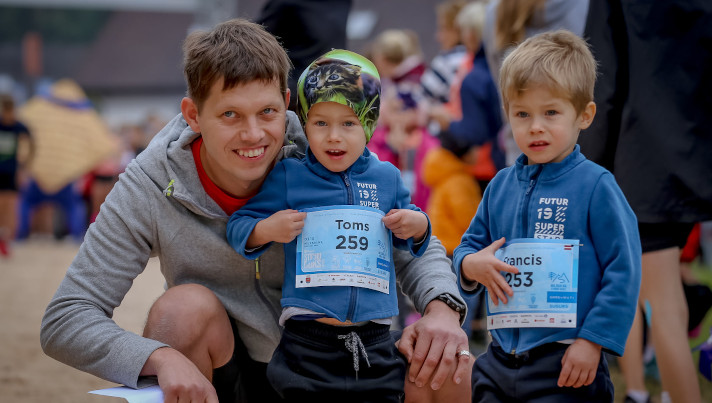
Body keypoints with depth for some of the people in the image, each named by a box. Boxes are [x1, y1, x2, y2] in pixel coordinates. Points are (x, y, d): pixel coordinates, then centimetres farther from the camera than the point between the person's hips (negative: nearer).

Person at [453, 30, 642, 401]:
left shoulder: (595, 185, -7)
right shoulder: (501, 186, 10)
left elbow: (624, 270, -9)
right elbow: (470, 244, 20)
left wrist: (593, 341, -13)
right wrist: (470, 264, -5)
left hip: (566, 362, -5)